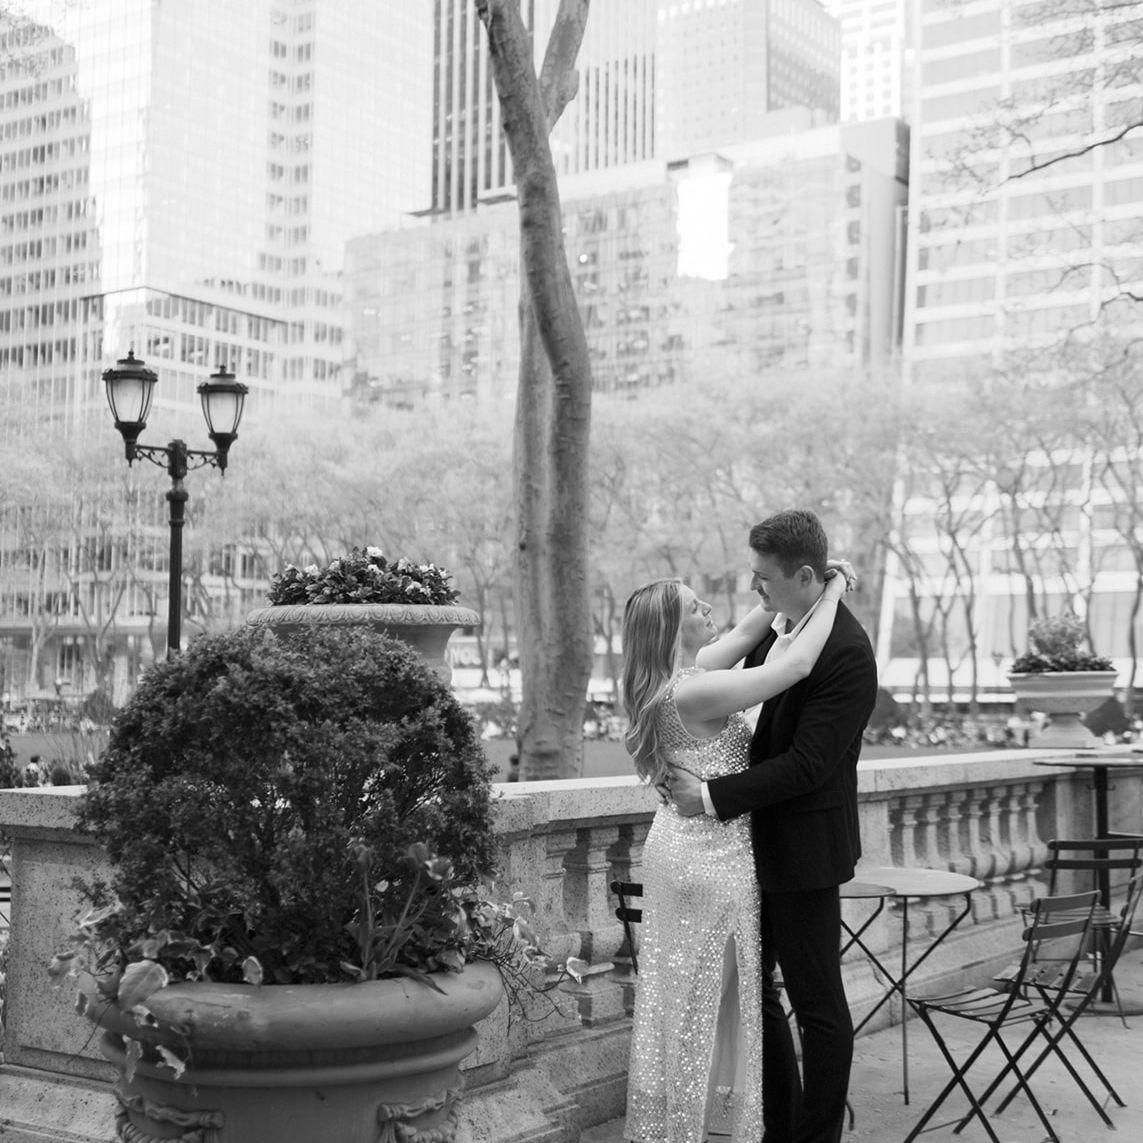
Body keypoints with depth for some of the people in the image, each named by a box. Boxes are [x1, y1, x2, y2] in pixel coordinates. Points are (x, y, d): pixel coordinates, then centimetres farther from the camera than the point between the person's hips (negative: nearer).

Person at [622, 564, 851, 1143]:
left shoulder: (675, 679, 4)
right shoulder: (694, 692, -23)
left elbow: (746, 633, 15)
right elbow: (796, 666, -24)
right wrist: (831, 593, -13)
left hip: (680, 845, 9)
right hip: (711, 856, -9)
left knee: (679, 997, 17)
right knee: (697, 998, 3)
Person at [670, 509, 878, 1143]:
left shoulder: (847, 653, -20)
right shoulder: (772, 623, 5)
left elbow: (808, 764, -23)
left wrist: (715, 796, -21)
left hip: (802, 848, -9)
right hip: (754, 841, 9)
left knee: (817, 1003, 5)